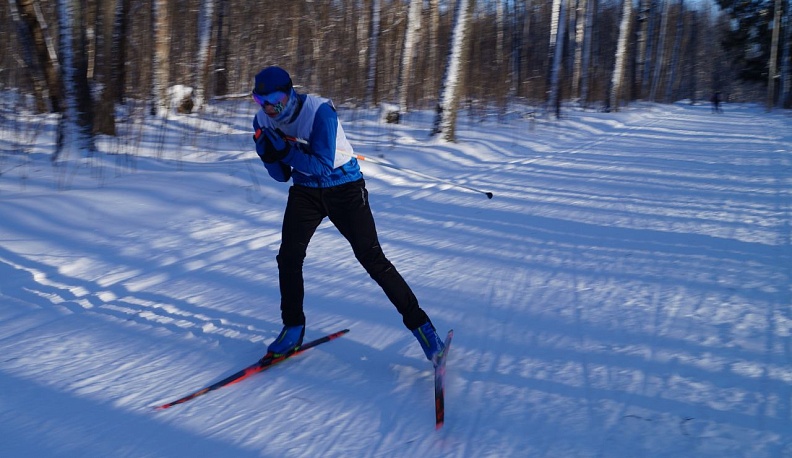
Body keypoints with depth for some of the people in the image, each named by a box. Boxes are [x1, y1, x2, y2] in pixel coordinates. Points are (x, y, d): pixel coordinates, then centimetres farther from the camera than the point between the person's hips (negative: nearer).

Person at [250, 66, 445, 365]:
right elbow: (281, 175, -3)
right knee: (288, 257, -6)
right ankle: (293, 328, 13)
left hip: (344, 187, -5)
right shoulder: (264, 122, -8)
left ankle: (419, 324, 2)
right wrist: (268, 154, -23)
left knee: (372, 259, -8)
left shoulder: (319, 111, -26)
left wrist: (285, 150, -36)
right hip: (306, 191, 5)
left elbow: (323, 165, -29)